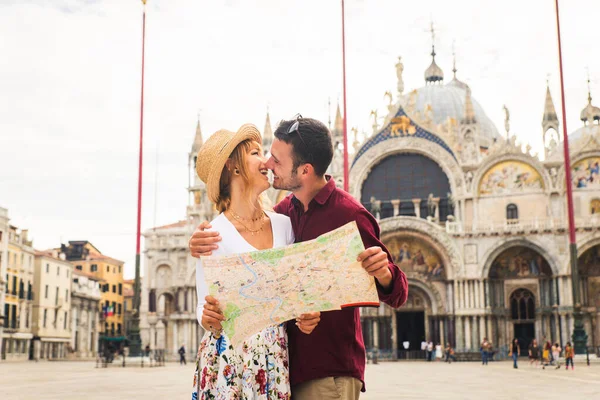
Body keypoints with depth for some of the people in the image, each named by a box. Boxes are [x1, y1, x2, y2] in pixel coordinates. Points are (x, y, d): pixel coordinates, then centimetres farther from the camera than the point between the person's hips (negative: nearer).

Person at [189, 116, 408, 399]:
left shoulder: (349, 214, -15)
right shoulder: (286, 210, 3)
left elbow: (397, 296, -11)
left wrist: (384, 273, -34)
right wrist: (202, 243, -12)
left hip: (330, 372, -6)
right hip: (289, 365, 6)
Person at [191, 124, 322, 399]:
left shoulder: (283, 225, 6)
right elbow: (205, 306, -4)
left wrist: (303, 318, -7)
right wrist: (208, 318, -26)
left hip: (276, 357, 4)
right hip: (229, 357, -4)